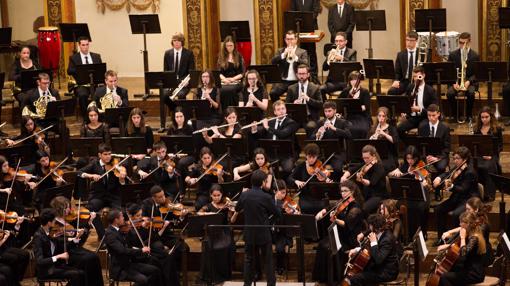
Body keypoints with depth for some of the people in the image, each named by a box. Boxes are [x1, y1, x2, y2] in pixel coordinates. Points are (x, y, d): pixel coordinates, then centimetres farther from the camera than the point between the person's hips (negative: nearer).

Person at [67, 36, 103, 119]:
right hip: (81, 84, -2)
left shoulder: (96, 56, 18)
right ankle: (86, 118, -25)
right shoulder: (73, 58, 10)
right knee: (82, 94, -36)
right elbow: (69, 71, -3)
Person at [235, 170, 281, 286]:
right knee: (268, 260, 8)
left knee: (249, 260, 14)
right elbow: (277, 214, -7)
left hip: (249, 234, 4)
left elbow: (237, 209, 13)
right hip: (263, 234, -3)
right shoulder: (266, 197, -18)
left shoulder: (244, 195, -6)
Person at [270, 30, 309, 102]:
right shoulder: (281, 51, 16)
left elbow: (306, 64, -7)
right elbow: (273, 62, 0)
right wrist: (284, 54, -14)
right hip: (283, 81, 2)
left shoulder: (302, 52, 10)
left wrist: (295, 57, -22)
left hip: (297, 81, -2)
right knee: (273, 93, -24)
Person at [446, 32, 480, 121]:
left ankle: (469, 115, -11)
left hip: (470, 82, -1)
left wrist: (469, 81, -17)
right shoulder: (452, 55, 7)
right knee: (450, 93, -30)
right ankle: (454, 114, -7)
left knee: (471, 93, -34)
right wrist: (454, 83, -14)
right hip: (455, 81, 1)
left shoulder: (475, 56, 4)